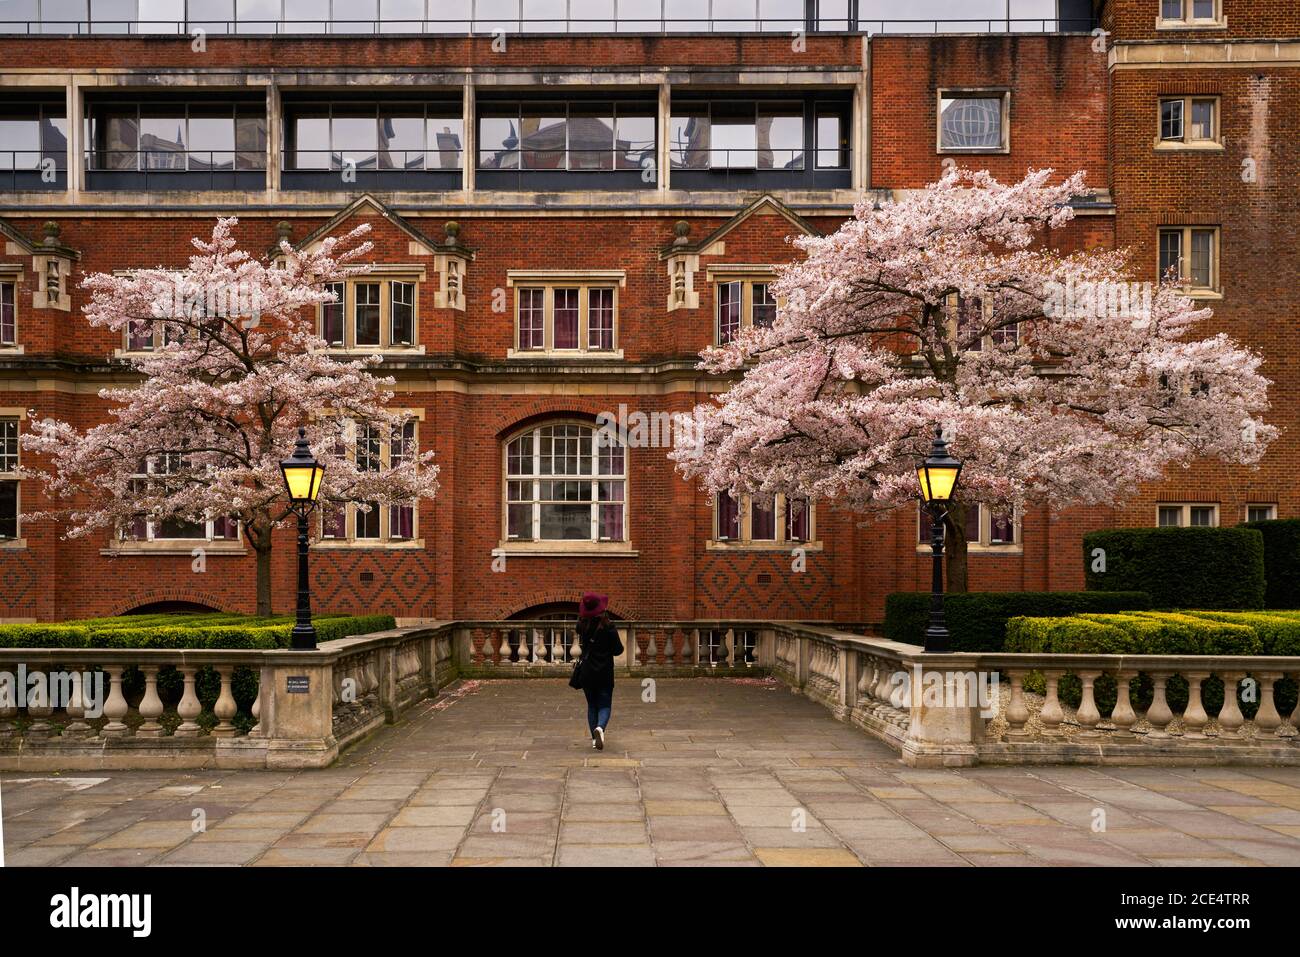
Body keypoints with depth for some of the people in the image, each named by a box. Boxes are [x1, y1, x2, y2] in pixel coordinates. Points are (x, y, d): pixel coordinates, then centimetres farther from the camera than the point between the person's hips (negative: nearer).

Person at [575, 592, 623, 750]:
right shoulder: (608, 628, -13)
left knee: (591, 705, 15)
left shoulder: (582, 626, -4)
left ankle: (595, 739, 12)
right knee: (604, 705, 4)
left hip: (587, 673, 3)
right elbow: (618, 650, -7)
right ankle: (600, 727, -25)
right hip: (605, 673, -3)